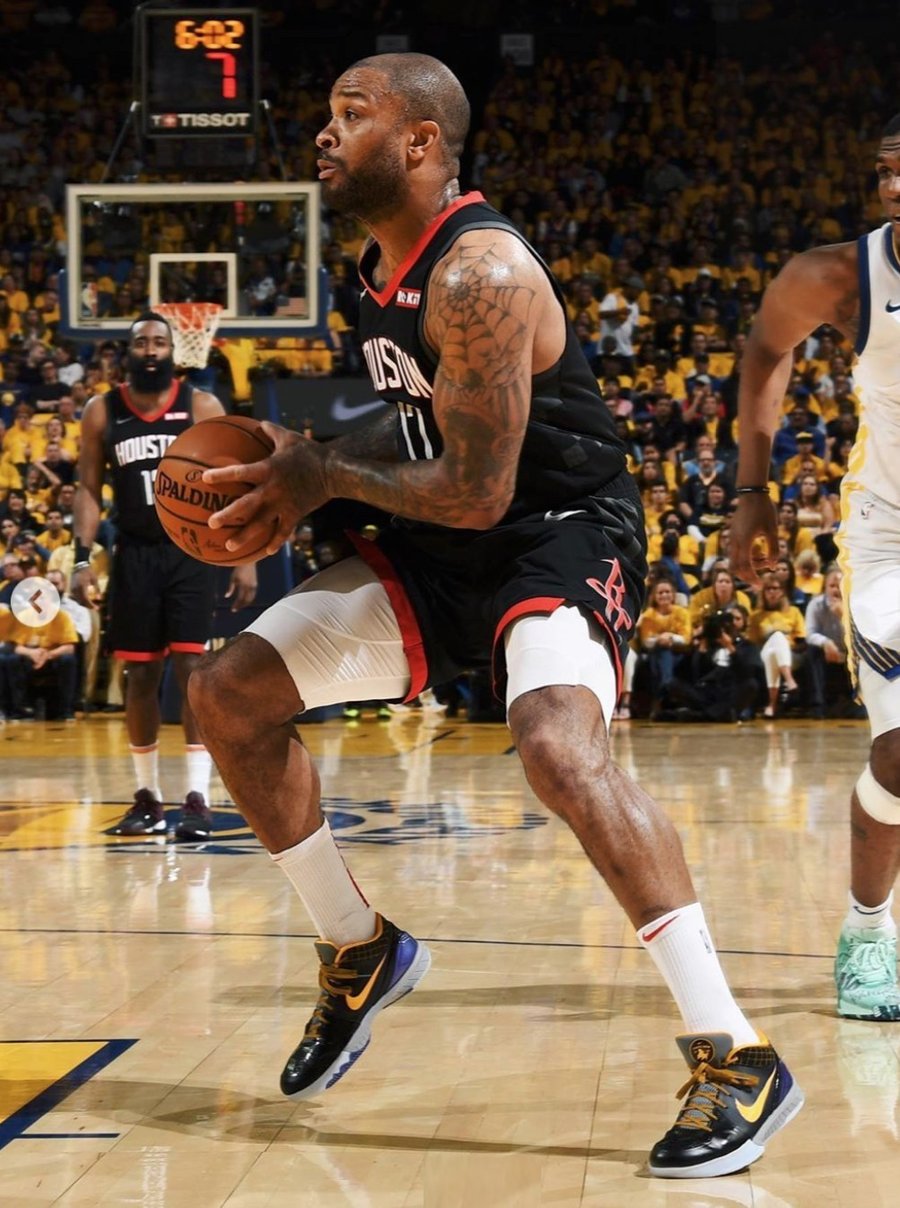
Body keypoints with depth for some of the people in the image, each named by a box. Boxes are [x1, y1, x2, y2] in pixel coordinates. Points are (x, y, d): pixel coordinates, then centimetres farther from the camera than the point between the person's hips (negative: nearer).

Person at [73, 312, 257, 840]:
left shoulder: (202, 407, -1)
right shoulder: (102, 412, 3)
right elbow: (89, 489, 6)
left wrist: (245, 558, -8)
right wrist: (83, 558, -5)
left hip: (191, 550, -2)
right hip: (135, 554, 2)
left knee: (193, 667, -10)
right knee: (140, 675, 5)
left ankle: (198, 798, -9)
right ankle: (148, 796, 16)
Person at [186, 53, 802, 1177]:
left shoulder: (479, 274, -25)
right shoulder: (380, 263, 5)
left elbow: (476, 491, -28)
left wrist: (324, 475, -14)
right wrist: (310, 465, 3)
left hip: (560, 534, -10)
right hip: (443, 546, 10)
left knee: (557, 746, -36)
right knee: (228, 695, 5)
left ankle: (736, 1058, -27)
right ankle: (359, 952, 22)